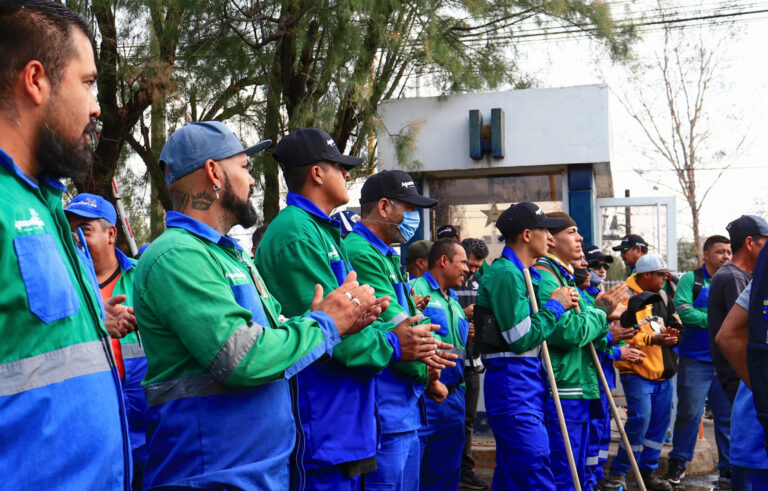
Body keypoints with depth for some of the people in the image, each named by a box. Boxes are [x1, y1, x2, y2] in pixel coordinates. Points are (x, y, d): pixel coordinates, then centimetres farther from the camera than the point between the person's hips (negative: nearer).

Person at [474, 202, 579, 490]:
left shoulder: (520, 272, 19)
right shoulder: (505, 273, -14)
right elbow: (522, 339, -19)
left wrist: (563, 303, 9)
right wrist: (555, 306, -7)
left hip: (528, 383, 11)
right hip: (513, 385, -11)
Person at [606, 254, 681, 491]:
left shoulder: (662, 297, 12)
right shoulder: (626, 299, -12)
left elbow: (675, 324, 20)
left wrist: (672, 334, -3)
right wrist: (652, 339, -21)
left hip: (662, 373, 8)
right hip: (637, 372, -8)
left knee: (660, 422, 11)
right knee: (639, 420, -15)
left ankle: (648, 472, 25)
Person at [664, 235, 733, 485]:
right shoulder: (690, 280, 0)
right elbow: (683, 311, -14)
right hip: (695, 361, -3)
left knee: (728, 414, 8)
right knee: (689, 412, 0)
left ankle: (729, 465, 20)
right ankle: (678, 462, 14)